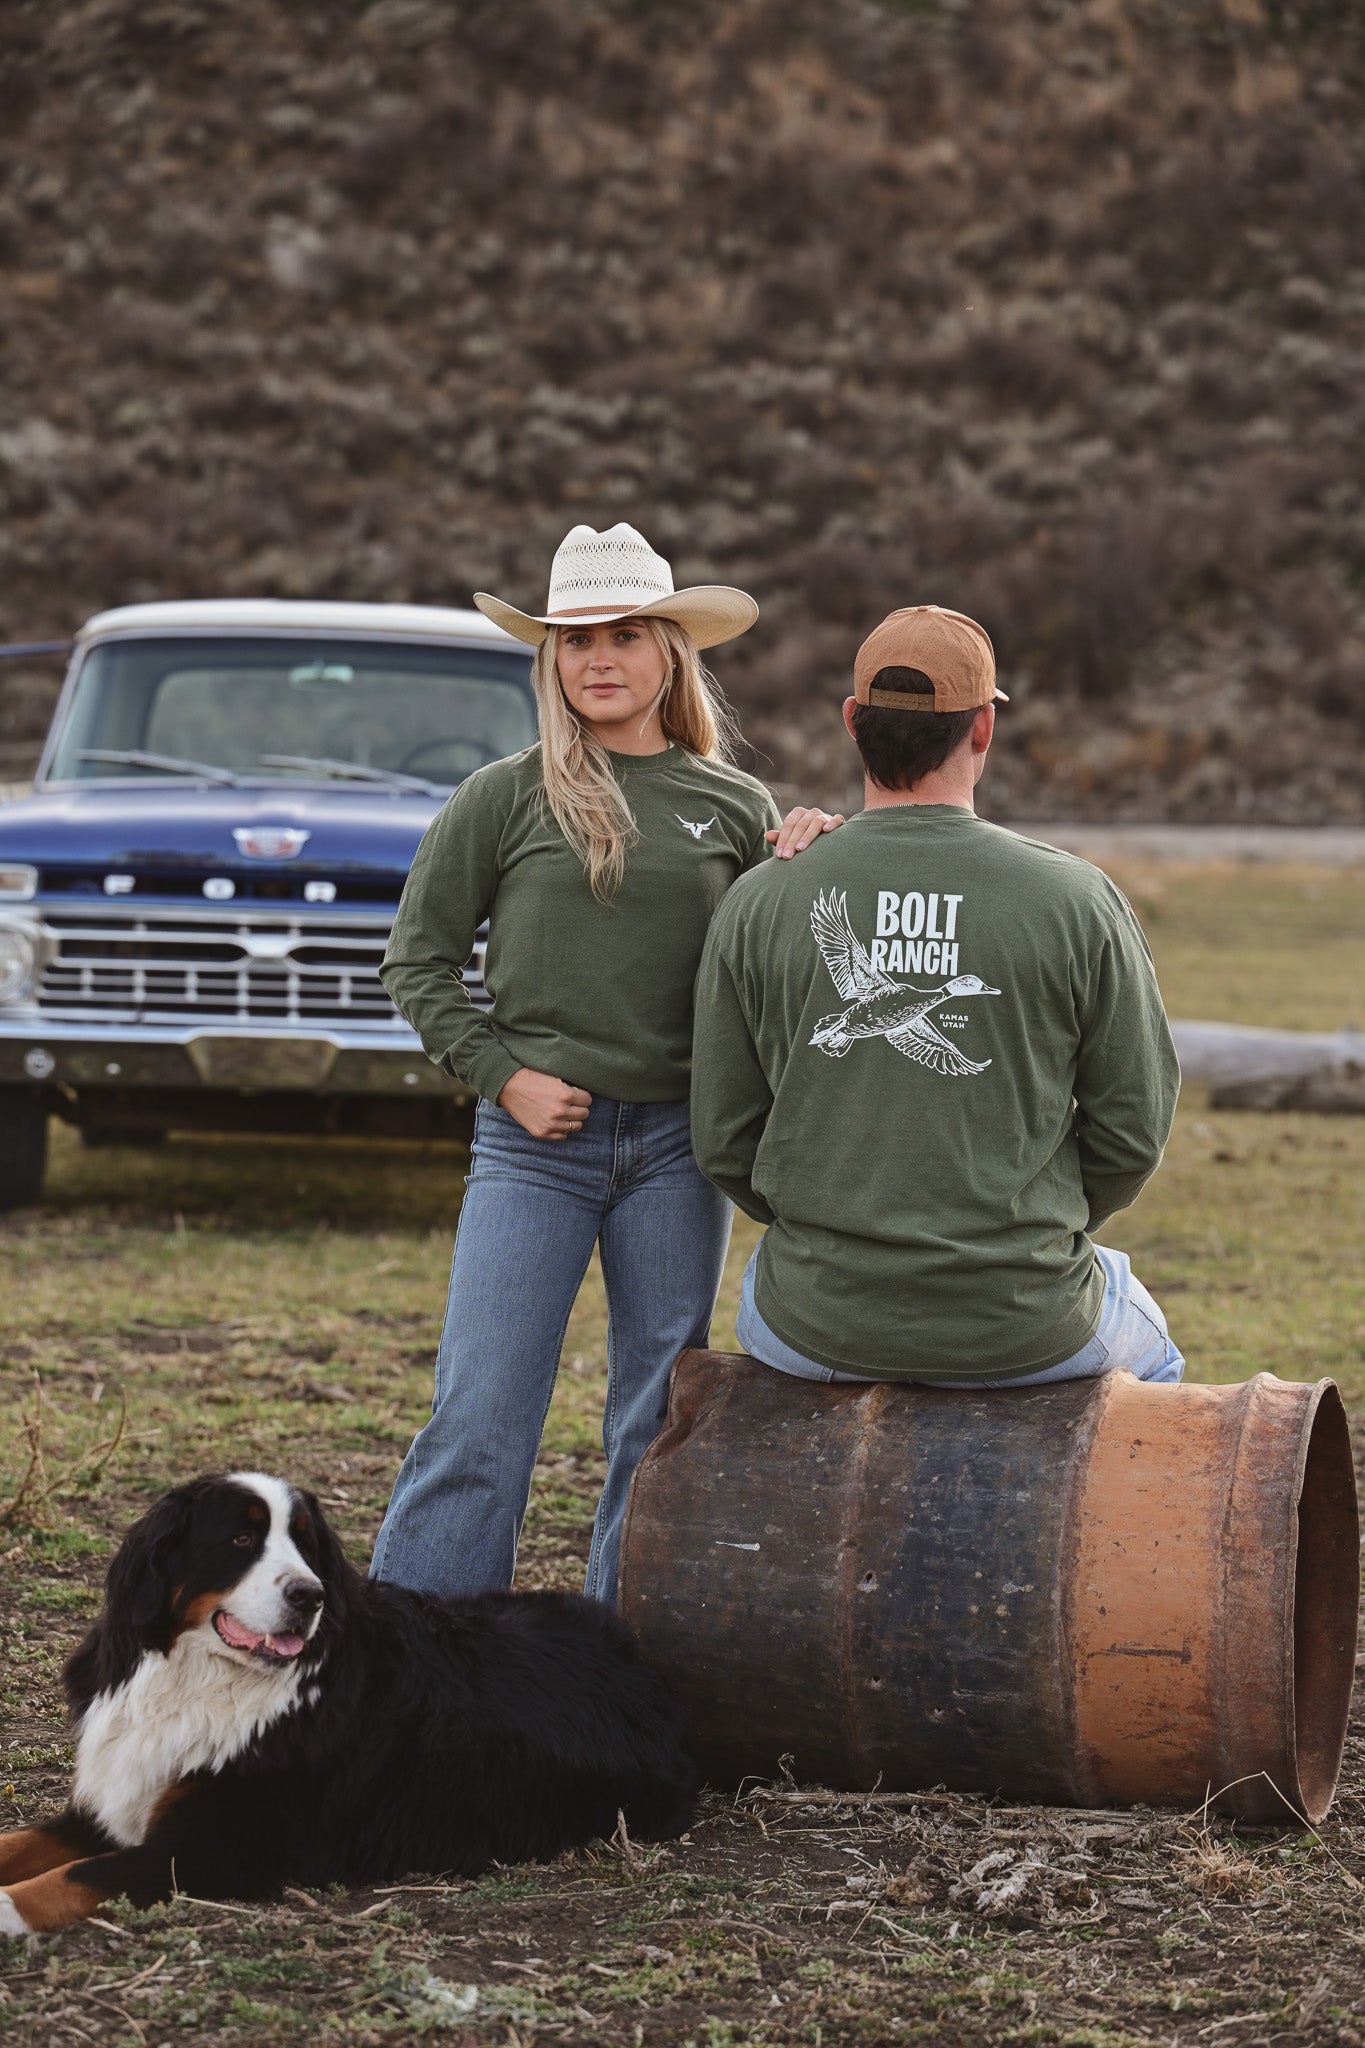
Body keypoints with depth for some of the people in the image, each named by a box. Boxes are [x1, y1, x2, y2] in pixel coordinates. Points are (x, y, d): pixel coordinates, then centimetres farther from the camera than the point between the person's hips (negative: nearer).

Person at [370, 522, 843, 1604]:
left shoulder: (737, 808, 7)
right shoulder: (503, 798, 1)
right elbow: (418, 959, 6)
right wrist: (499, 1072, -5)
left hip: (680, 1142, 2)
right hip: (535, 1139, -2)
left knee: (658, 1423, 9)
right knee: (479, 1417, -5)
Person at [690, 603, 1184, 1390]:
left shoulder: (757, 906, -6)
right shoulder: (1077, 901, -10)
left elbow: (725, 1142, 0)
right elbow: (1132, 1130, -4)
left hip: (821, 1328, 1)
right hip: (1025, 1335, -1)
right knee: (1150, 1346, 35)